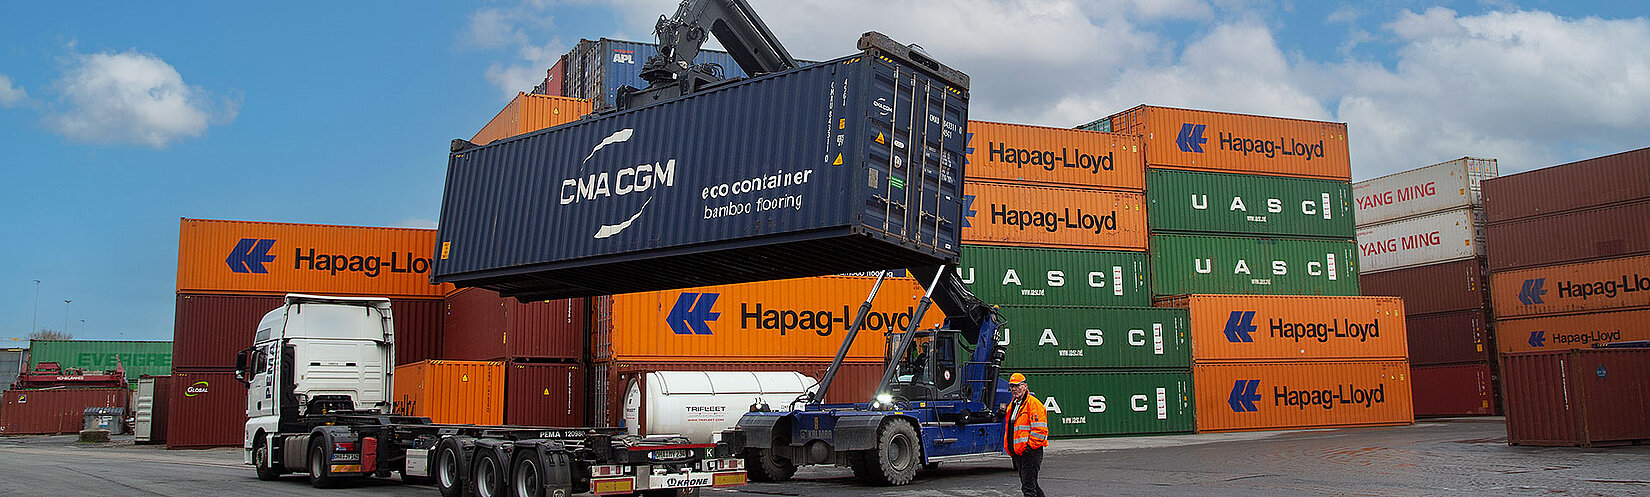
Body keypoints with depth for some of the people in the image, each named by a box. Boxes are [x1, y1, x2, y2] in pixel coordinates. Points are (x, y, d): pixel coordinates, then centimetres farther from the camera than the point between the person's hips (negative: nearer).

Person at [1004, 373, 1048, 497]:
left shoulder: (1033, 403, -10)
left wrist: (1030, 446, -19)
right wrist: (1008, 447, 21)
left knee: (1028, 487, -12)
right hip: (1017, 453, 9)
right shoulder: (1012, 405, 18)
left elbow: (1040, 429, -17)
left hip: (1030, 451, -9)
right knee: (1030, 483, 16)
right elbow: (1009, 428, 28)